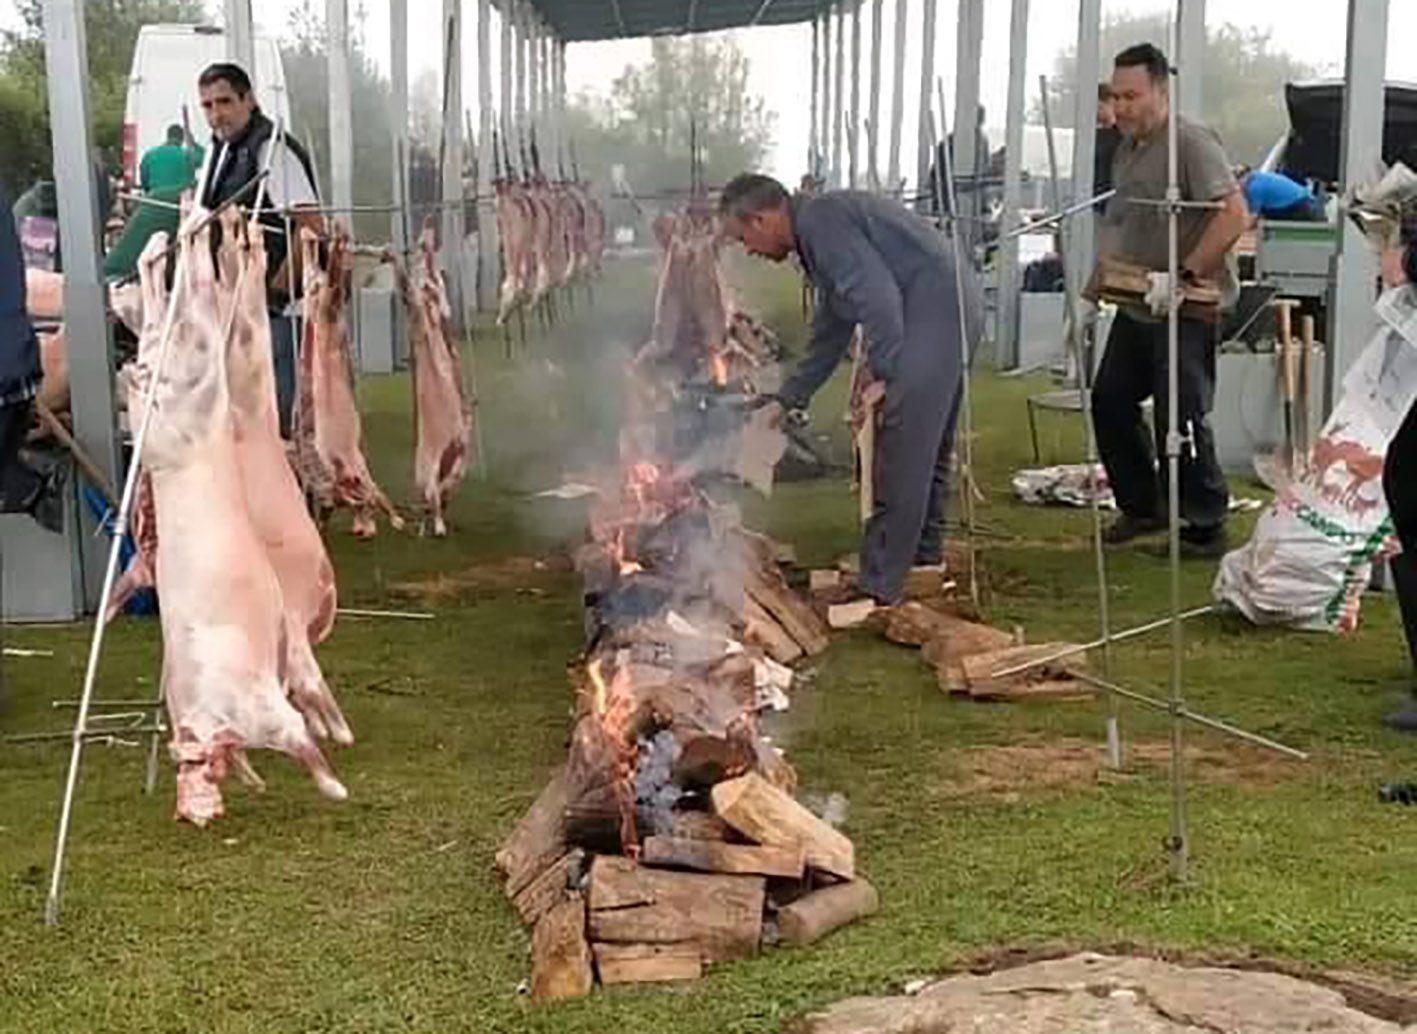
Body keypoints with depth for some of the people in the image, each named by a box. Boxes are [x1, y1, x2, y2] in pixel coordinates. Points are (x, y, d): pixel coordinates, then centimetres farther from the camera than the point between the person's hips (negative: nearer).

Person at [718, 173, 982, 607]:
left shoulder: (820, 219, -11)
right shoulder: (815, 231, 22)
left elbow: (878, 297, -21)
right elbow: (831, 331, 31)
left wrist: (883, 375, -18)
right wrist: (790, 397, 32)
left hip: (936, 308, -11)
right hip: (950, 311, 11)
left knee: (901, 460, -8)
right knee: (926, 452, 19)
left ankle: (880, 587, -5)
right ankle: (925, 560, 31)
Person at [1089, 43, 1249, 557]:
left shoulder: (1191, 142, -16)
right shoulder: (1127, 147, 12)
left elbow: (1234, 216, -25)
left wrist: (1183, 277, -28)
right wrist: (1100, 283, 17)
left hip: (1185, 312, -9)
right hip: (1135, 306, 9)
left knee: (1179, 420, -6)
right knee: (1110, 402, 13)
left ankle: (1206, 528, 9)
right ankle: (1141, 507, 28)